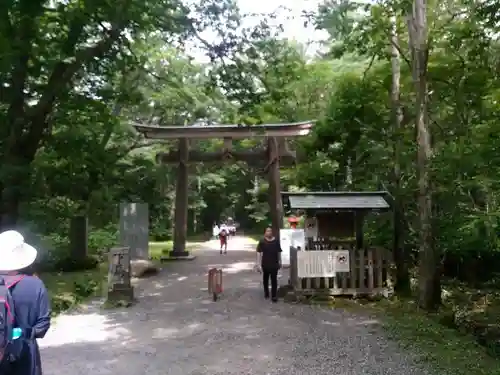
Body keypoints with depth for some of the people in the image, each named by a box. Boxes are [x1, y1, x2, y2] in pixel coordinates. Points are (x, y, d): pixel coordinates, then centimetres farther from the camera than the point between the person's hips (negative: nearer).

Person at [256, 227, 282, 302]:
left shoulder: (276, 241, 0)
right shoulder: (262, 241, -5)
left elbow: (279, 252, 8)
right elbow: (259, 252, -6)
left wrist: (280, 262, 11)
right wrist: (258, 264, -11)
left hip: (274, 264, 0)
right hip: (265, 264, 0)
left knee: (274, 280, -2)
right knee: (265, 279, 15)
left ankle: (274, 296, 3)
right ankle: (266, 293, 34)